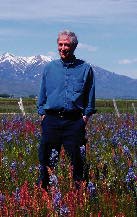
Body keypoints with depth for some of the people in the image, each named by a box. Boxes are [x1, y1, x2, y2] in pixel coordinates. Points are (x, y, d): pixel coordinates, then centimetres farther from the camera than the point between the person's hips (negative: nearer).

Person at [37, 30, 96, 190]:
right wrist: (42, 114, 7)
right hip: (51, 120, 2)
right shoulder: (49, 68, 11)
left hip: (75, 121, -1)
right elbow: (42, 95, 16)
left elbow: (90, 98, 9)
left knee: (75, 158, 1)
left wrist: (86, 116, 0)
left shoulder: (85, 68, 6)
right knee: (46, 158, 2)